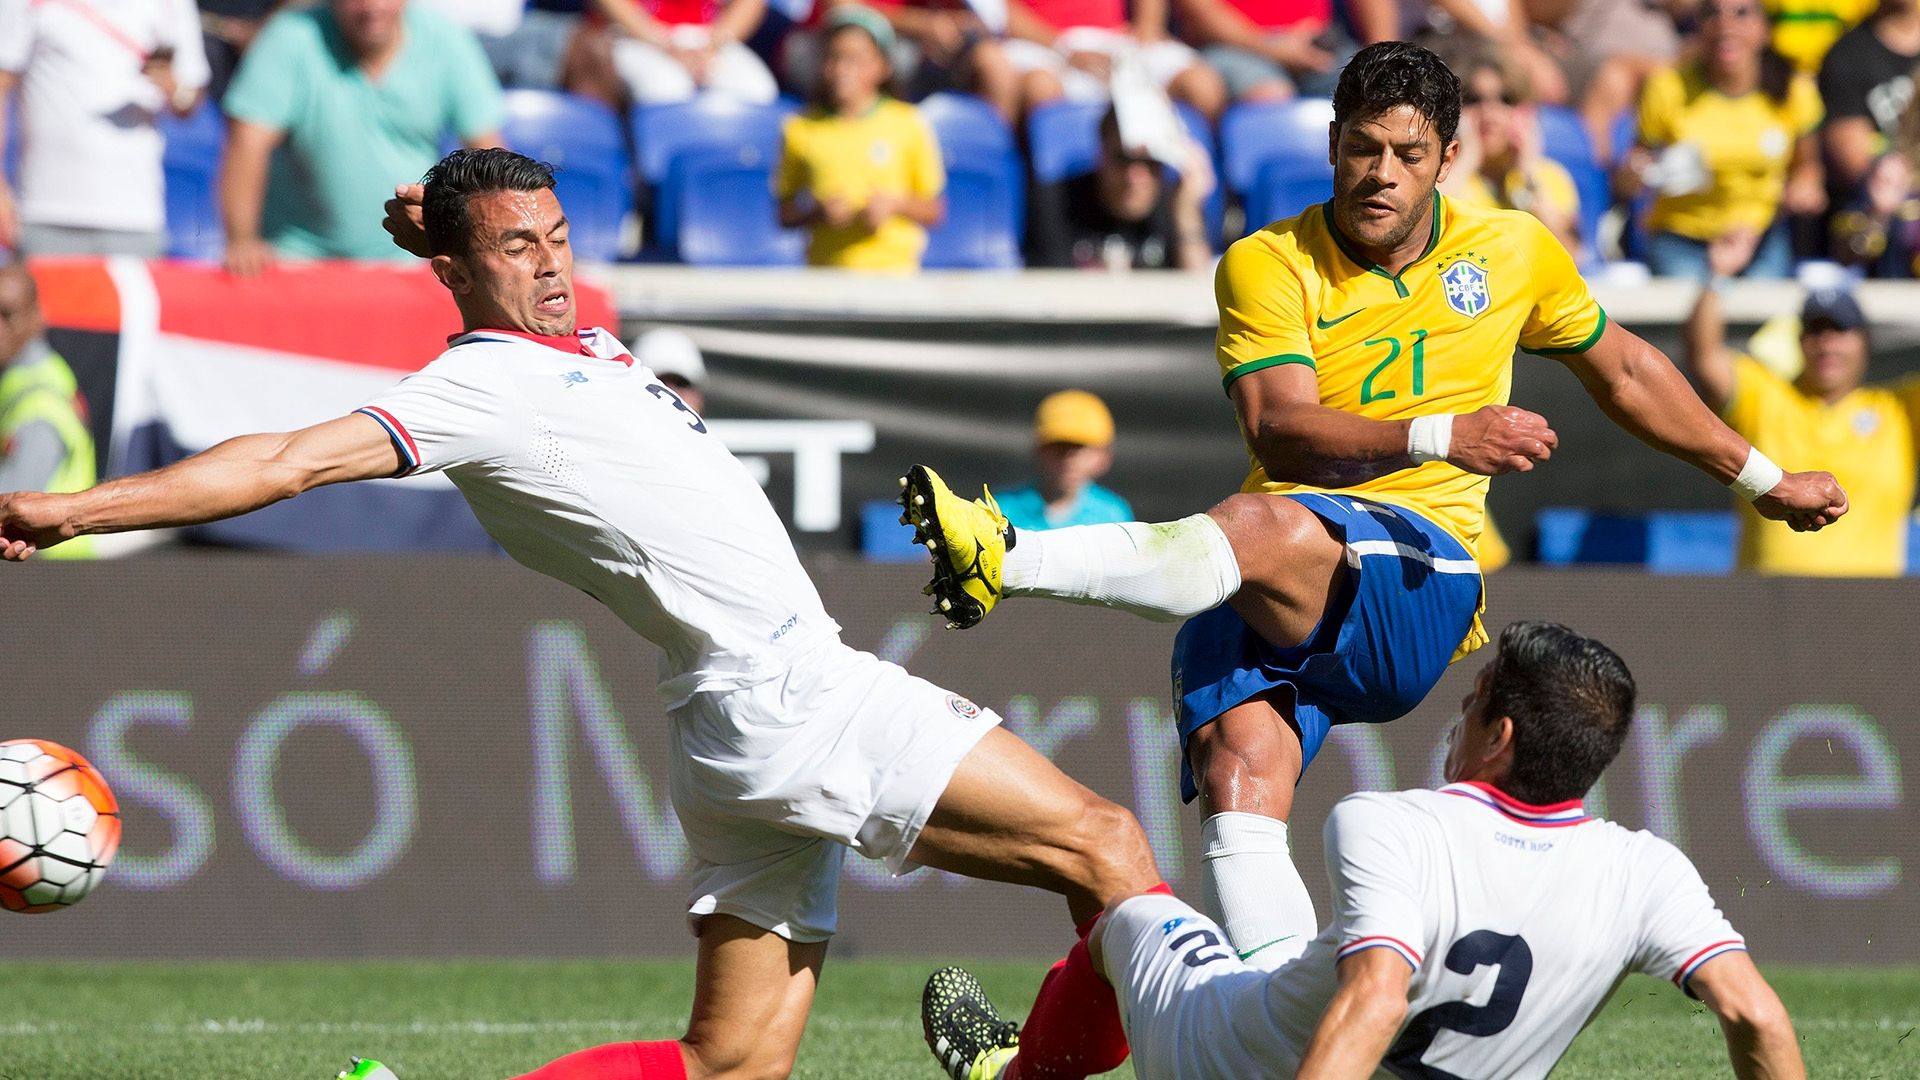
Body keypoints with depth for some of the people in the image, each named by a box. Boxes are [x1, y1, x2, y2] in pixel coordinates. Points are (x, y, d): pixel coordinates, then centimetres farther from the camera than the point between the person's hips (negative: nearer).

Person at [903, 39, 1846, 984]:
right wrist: (1440, 436, -25)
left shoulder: (1513, 251, 12)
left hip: (1420, 577, -1)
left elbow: (1625, 373, 30)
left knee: (1269, 529, -36)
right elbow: (1280, 434, -11)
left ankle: (1006, 561, -49)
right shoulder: (1266, 266, 4)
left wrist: (1764, 481, 38)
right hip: (1272, 600, 1)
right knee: (1237, 763, -29)